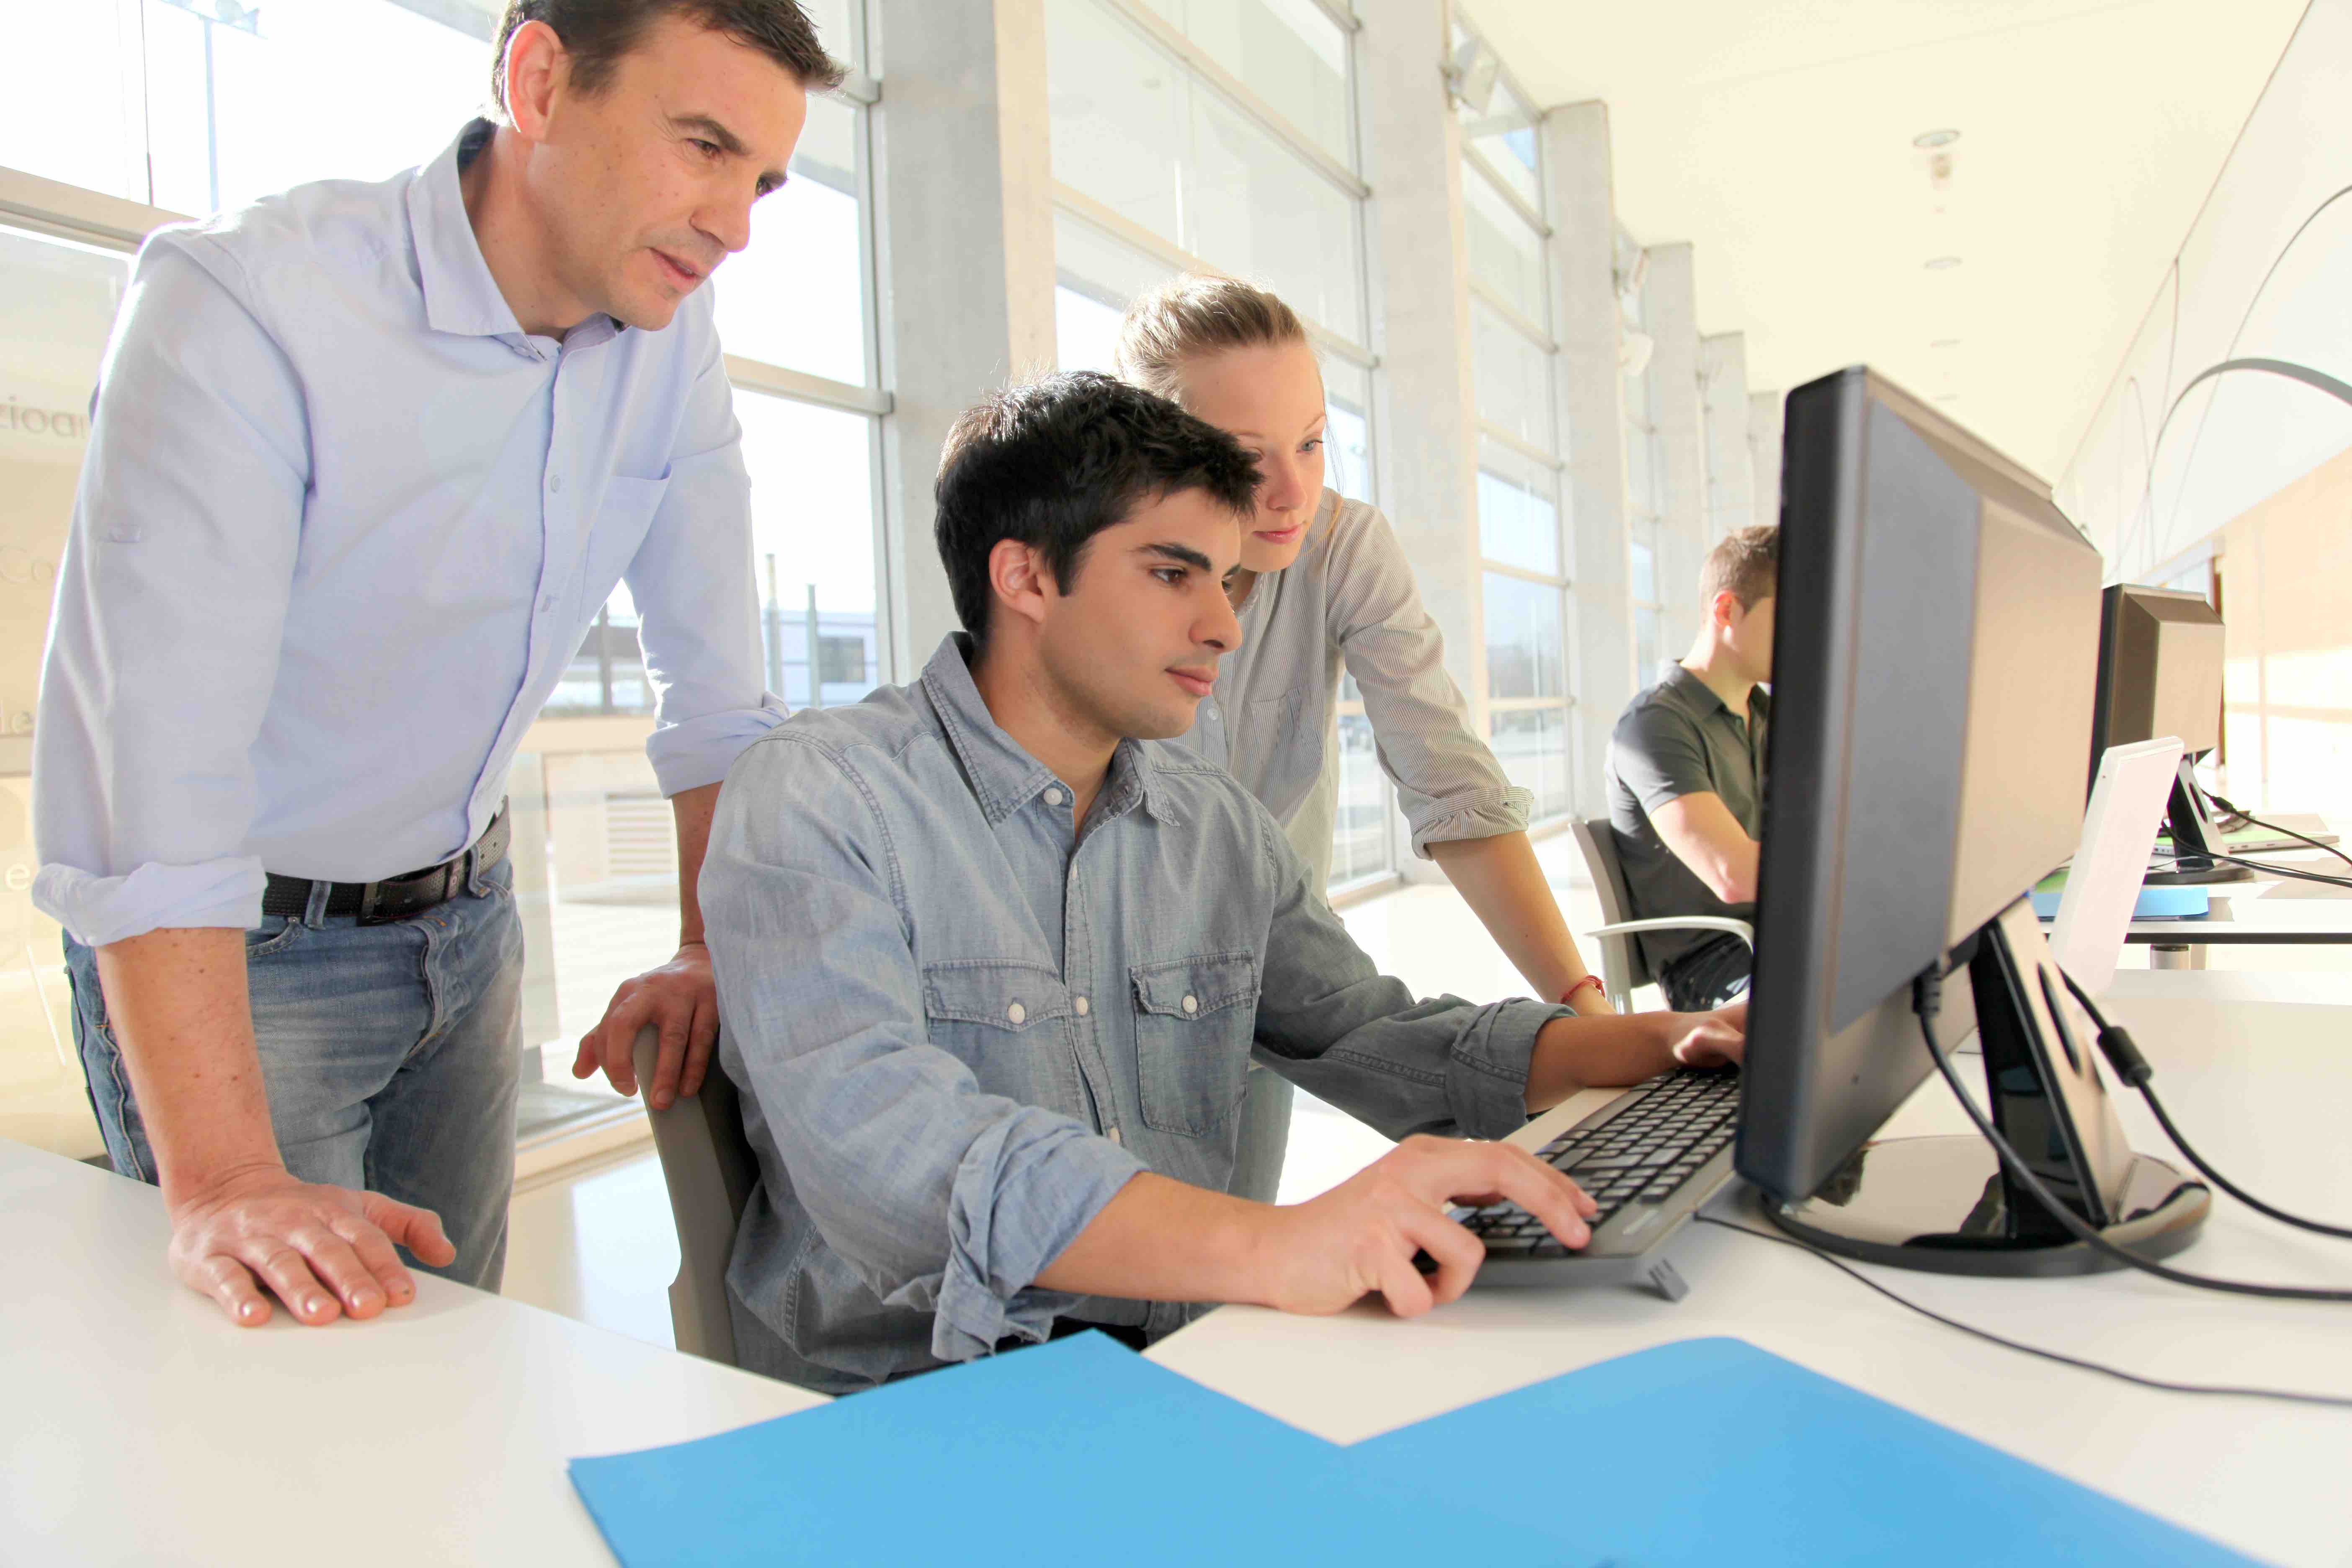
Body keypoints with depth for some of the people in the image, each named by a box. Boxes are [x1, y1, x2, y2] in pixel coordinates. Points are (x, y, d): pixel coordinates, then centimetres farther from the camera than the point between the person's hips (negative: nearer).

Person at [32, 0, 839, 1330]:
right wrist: (226, 1184, -37)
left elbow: (718, 683, 1)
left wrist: (712, 950, -1)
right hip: (235, 948, -5)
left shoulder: (670, 329, -6)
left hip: (466, 913, 5)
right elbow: (149, 745, -32)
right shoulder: (249, 307, -24)